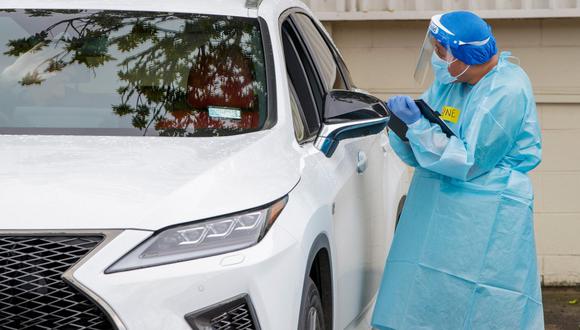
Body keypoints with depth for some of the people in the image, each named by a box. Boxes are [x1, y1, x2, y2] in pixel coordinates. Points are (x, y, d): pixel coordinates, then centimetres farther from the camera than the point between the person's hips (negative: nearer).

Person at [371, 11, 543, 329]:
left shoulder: (507, 92, -15)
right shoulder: (448, 80, 9)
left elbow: (469, 162, -17)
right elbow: (417, 154, 13)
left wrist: (417, 125, -17)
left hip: (485, 218, -8)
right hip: (436, 213, 8)